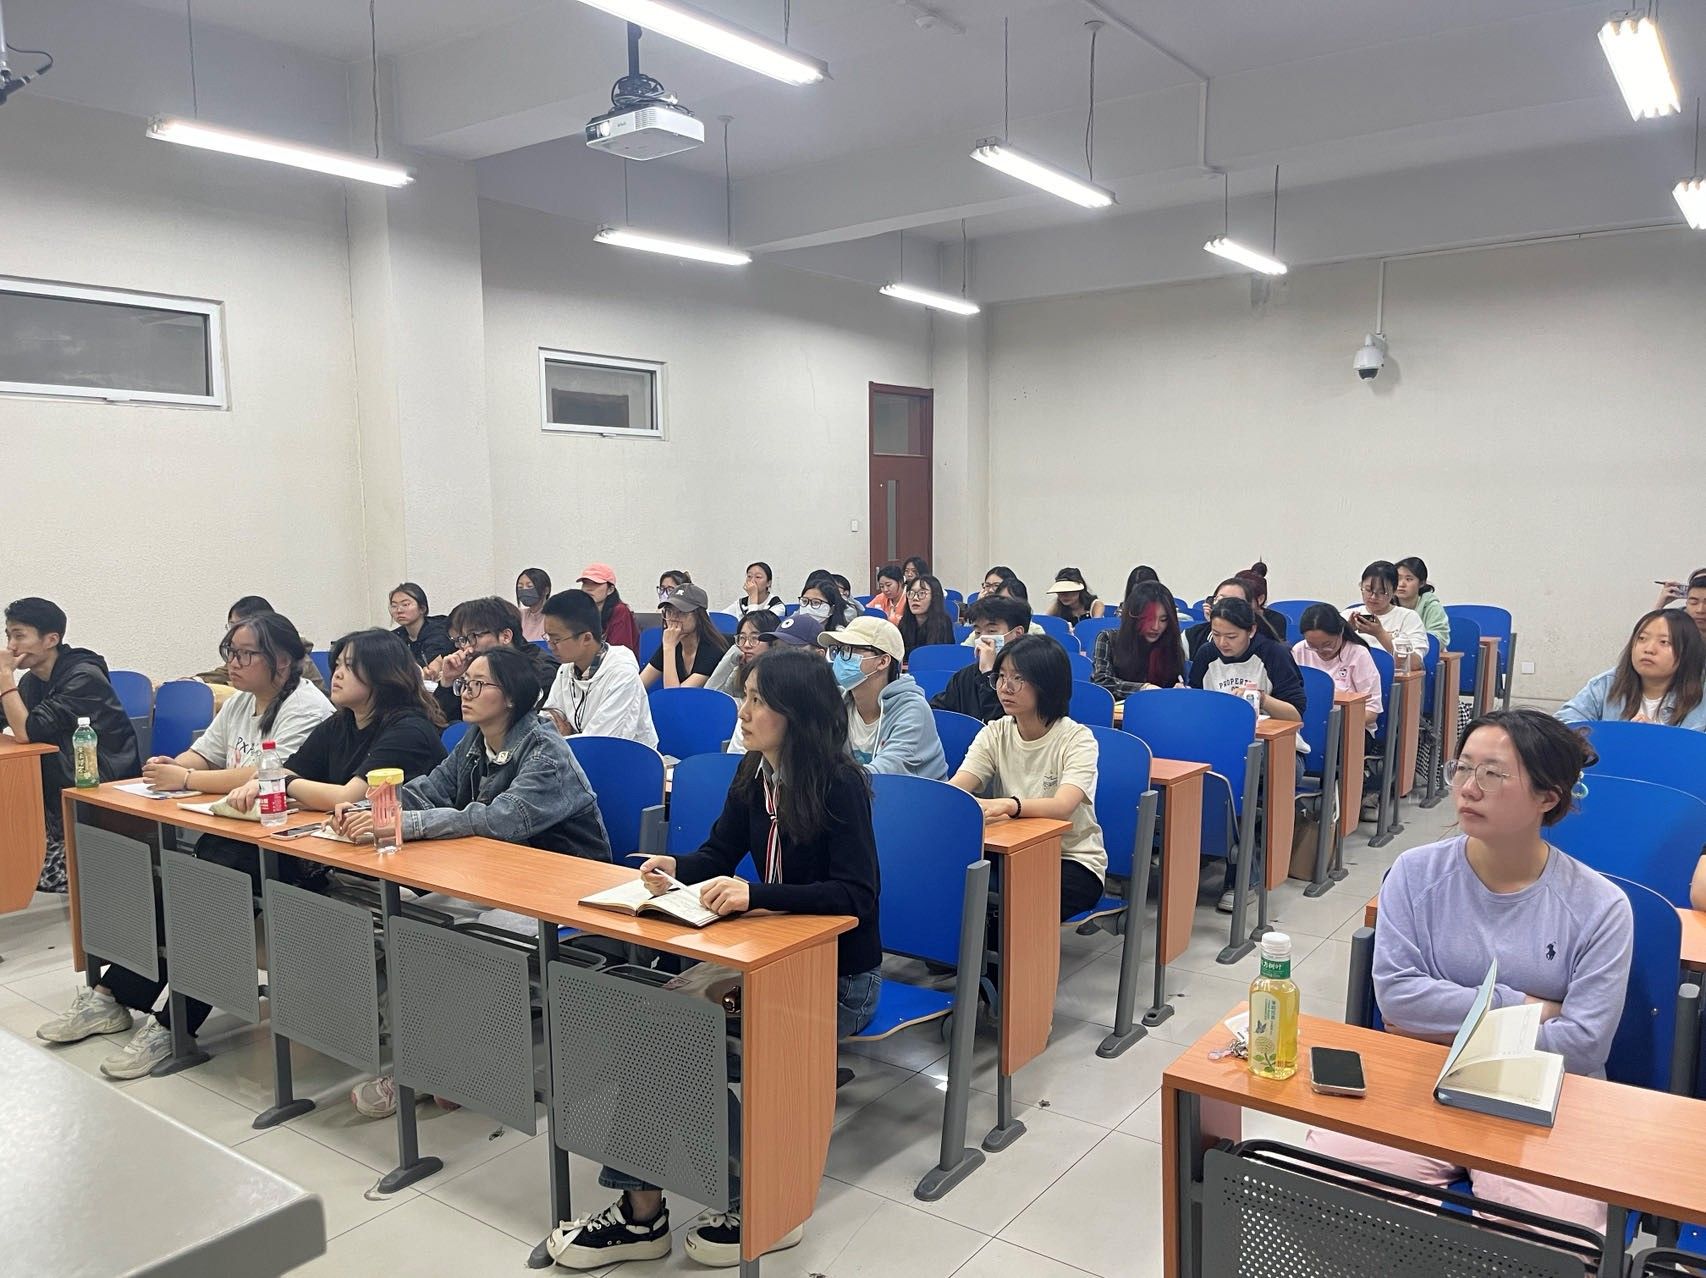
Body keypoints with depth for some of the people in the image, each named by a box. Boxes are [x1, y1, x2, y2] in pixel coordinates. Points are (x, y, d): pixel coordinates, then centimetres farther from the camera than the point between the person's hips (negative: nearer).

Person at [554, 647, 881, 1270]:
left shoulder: (839, 785, -20)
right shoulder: (753, 773, 2)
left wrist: (755, 894, -37)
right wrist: (676, 868, -11)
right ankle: (640, 1208, -5)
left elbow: (856, 895, -27)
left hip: (838, 978, -7)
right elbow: (719, 855, 12)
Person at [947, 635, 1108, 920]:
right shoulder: (994, 734, 3)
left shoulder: (1077, 739, -11)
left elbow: (1063, 806, -30)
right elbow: (955, 787, -13)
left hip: (1073, 860, -3)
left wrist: (1009, 805, -50)